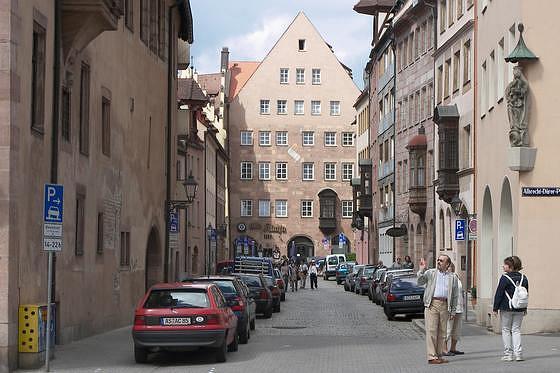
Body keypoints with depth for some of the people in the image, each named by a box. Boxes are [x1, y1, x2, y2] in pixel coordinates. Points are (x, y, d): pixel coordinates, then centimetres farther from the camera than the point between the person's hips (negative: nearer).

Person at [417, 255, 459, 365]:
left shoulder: (452, 278, 14)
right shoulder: (430, 273, 9)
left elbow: (454, 296, 15)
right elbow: (420, 282, 0)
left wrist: (453, 311, 10)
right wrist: (421, 271, -14)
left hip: (444, 305, 3)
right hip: (432, 304, -3)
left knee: (442, 332, 5)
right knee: (431, 331, -6)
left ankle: (439, 355, 12)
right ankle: (432, 357, -7)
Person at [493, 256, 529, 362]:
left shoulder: (505, 278, -12)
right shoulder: (523, 278, 5)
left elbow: (499, 294, -10)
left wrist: (495, 308, -3)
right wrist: (525, 308, 23)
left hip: (506, 309, -5)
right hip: (519, 309, 5)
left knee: (506, 330, 6)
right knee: (516, 330, 10)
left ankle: (508, 354, 5)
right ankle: (518, 353, 2)